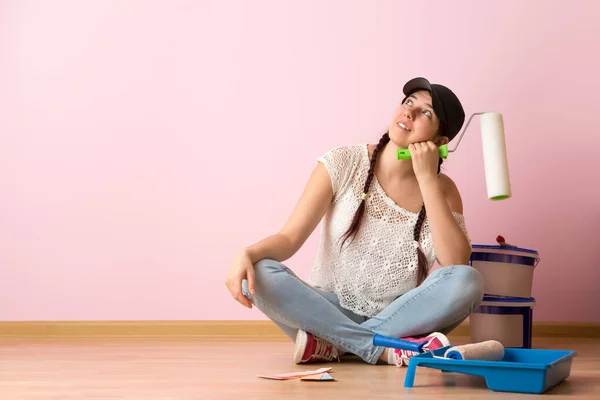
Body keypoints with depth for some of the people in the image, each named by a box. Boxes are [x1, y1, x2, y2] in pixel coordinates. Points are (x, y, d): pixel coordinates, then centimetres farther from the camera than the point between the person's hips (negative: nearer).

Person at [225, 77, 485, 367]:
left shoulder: (441, 188, -1)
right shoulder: (343, 164, -4)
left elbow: (456, 264, -17)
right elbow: (289, 238, -8)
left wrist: (428, 179, -18)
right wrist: (247, 254, -31)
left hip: (401, 316, 1)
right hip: (331, 310, 0)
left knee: (467, 281, -28)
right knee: (260, 274, -28)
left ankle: (332, 345, -24)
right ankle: (388, 350, -27)